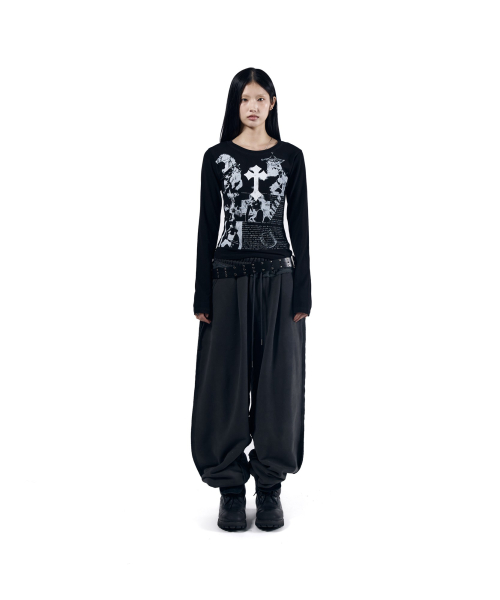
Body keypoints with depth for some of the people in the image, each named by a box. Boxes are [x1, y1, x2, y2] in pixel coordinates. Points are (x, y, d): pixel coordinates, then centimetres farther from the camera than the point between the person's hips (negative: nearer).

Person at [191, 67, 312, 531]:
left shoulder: (291, 157, 7)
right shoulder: (217, 156, 5)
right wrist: (202, 296, -3)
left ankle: (270, 487, 18)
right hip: (229, 278, 0)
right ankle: (231, 488, 16)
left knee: (277, 379, 4)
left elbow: (299, 225, 4)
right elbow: (206, 226, 3)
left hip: (278, 278, 1)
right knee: (226, 380, 2)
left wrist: (302, 294, -2)